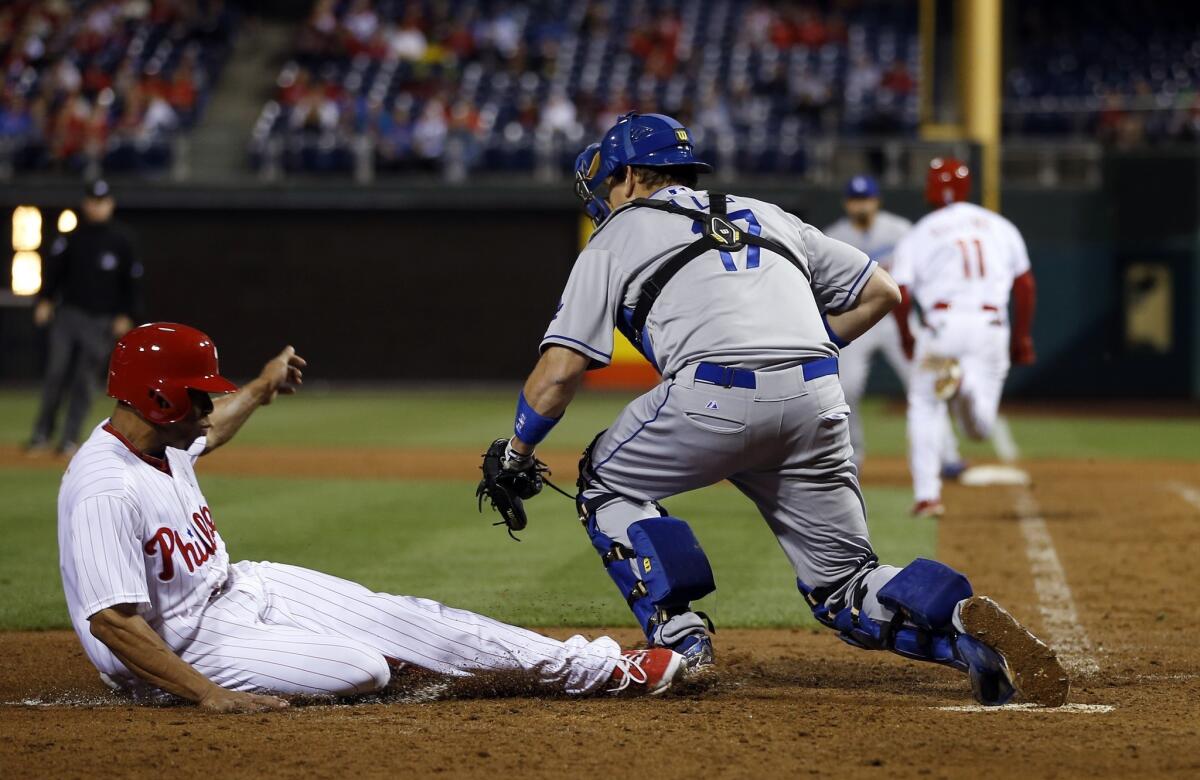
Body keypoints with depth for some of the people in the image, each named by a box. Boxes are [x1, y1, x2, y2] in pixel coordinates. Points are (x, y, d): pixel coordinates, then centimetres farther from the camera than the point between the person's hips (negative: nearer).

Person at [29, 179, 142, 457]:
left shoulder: (122, 239, 1)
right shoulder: (71, 238, 6)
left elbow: (133, 279, 4)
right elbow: (54, 268, 6)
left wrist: (127, 316, -3)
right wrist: (44, 300, -8)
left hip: (102, 320, -1)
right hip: (68, 314, 1)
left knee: (85, 382, -2)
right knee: (55, 374, -5)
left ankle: (69, 439, 5)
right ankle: (41, 434, 3)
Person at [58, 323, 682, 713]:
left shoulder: (160, 435, -2)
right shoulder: (107, 489, -33)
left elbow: (207, 433, 27)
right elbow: (111, 621, -36)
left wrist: (261, 389, 41)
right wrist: (209, 697, -37)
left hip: (231, 588, 10)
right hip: (185, 650, -10)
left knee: (405, 618, 1)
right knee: (366, 668, -17)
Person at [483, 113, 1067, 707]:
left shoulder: (617, 238, 19)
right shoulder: (767, 216, 32)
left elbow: (560, 369, 9)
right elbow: (881, 291, 29)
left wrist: (515, 455, 21)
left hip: (714, 397, -4)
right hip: (818, 401, 4)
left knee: (607, 483, 23)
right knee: (844, 588, 12)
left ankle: (680, 638, 7)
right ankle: (959, 618, -17)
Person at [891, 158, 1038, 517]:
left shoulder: (918, 234, 7)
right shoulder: (999, 225, 15)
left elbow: (900, 295, -1)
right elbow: (1025, 284, 12)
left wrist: (906, 338, 15)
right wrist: (1022, 337, 18)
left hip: (942, 324, -2)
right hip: (992, 326, 2)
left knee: (924, 407, 16)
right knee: (981, 427, 7)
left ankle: (926, 494, 3)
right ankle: (967, 383, -28)